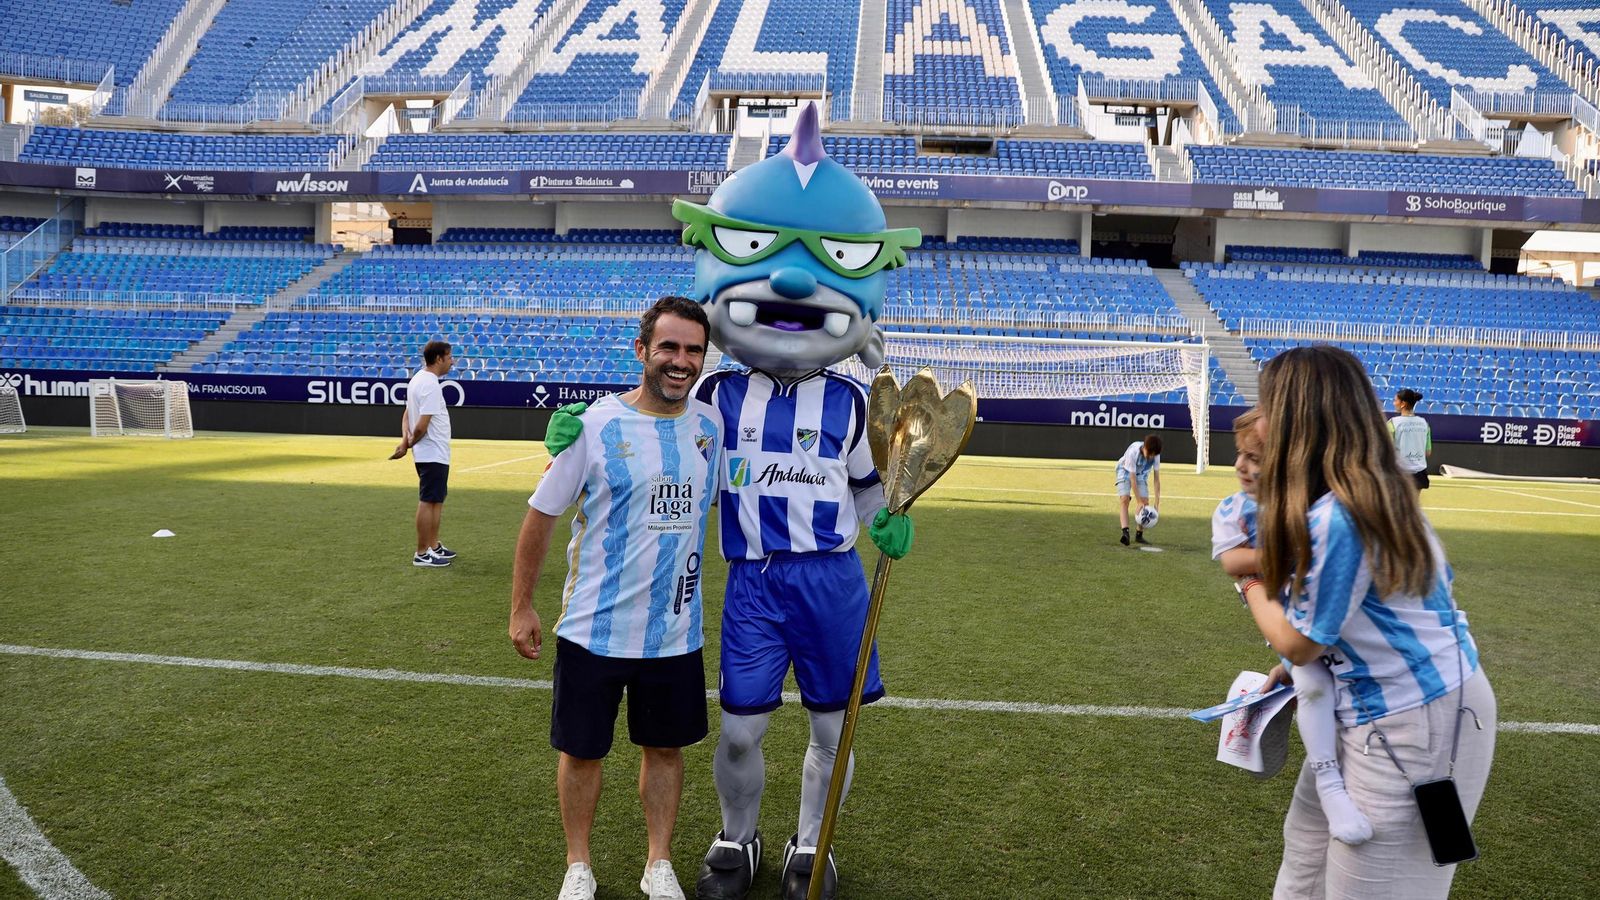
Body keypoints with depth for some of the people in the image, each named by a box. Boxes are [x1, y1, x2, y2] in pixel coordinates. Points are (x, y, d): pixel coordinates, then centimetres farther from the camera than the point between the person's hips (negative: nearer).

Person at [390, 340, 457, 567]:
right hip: (433, 454, -10)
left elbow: (407, 413, 13)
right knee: (428, 502, -4)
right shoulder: (431, 385, -20)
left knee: (436, 500, 17)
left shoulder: (419, 378, 11)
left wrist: (405, 439, -2)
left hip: (429, 453, 10)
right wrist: (410, 443, -5)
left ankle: (433, 546, 25)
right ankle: (422, 554, 1)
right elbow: (422, 426, -23)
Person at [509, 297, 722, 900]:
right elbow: (541, 516, -4)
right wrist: (521, 608, -2)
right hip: (594, 629, -3)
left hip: (676, 631, 3)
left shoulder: (713, 425, -2)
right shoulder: (595, 425, -12)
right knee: (581, 751, 11)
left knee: (665, 748, 15)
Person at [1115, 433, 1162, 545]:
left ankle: (1139, 534, 4)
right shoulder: (1133, 452, -38)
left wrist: (1157, 501, -24)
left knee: (1145, 502, -8)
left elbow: (1156, 478, -21)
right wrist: (1139, 502, -33)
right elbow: (1132, 479, -34)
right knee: (1125, 500, -22)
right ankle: (1125, 532, -32)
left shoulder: (1155, 454, -27)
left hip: (1142, 473, 4)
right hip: (1125, 470, -4)